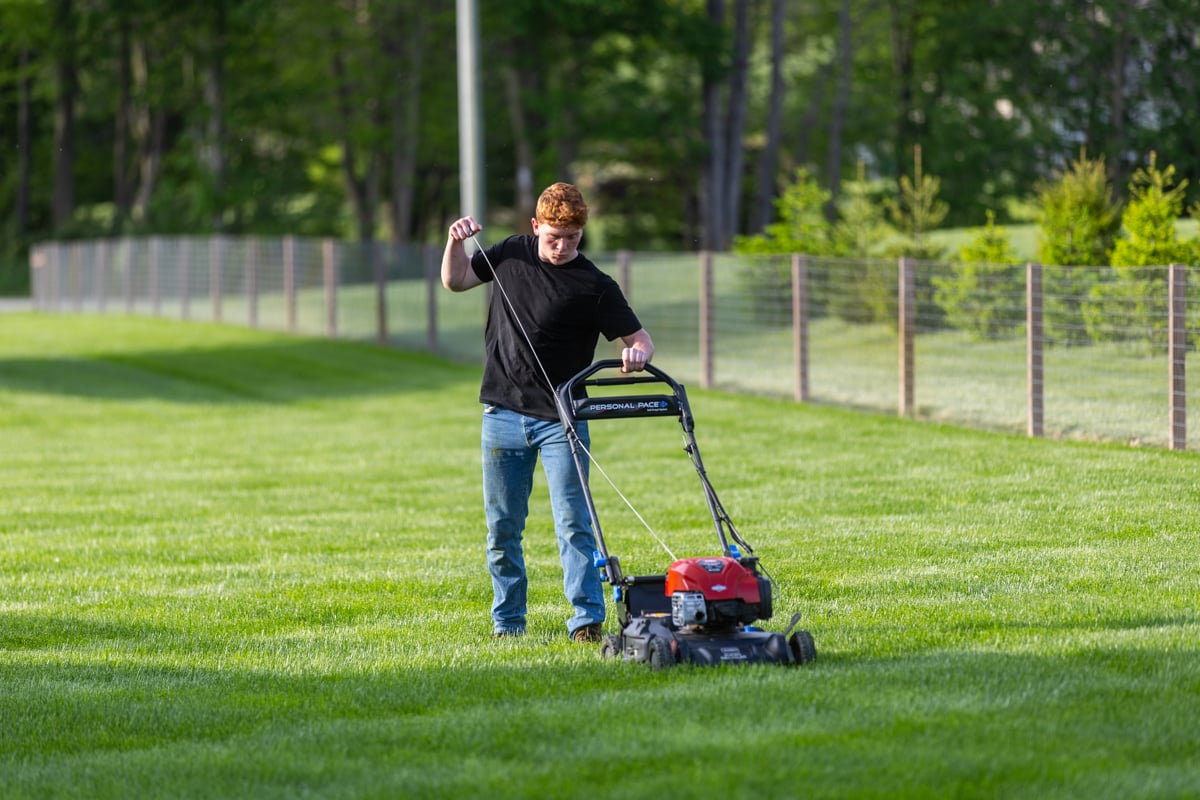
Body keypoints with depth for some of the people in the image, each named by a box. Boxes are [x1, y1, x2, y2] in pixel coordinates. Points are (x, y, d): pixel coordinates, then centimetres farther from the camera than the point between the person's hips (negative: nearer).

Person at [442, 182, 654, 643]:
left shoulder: (595, 288, -8)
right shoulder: (511, 254, 6)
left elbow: (640, 338, -6)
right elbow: (456, 281, 20)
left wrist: (637, 353, -30)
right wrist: (456, 242, 1)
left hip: (559, 420, -4)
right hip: (502, 414, 4)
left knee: (573, 522, -11)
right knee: (502, 527, 8)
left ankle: (587, 619, -14)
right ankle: (507, 620, 19)